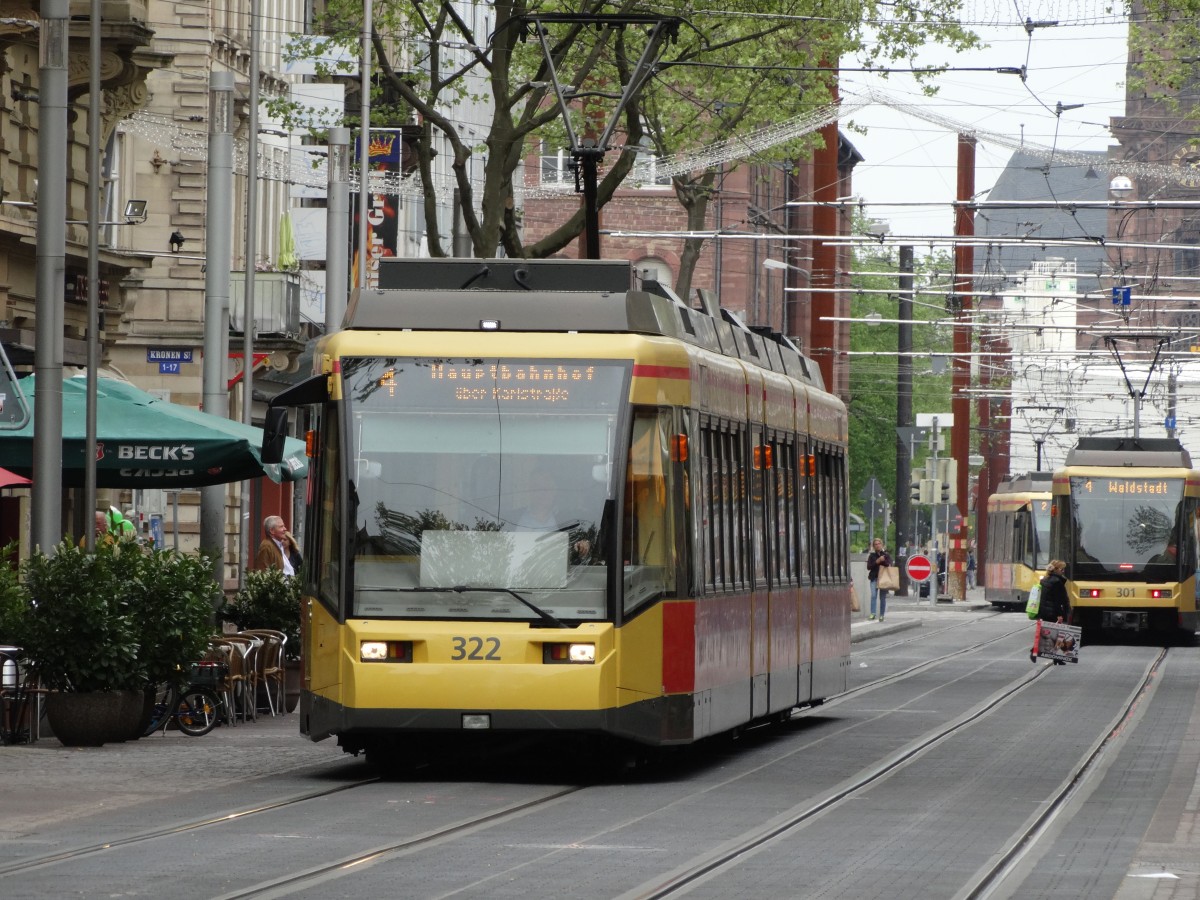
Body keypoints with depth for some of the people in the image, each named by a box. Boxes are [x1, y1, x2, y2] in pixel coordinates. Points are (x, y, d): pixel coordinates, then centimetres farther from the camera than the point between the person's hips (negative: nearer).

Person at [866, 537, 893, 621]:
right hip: (874, 578, 0)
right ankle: (872, 613, -18)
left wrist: (883, 561, -17)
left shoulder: (887, 555, 6)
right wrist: (877, 562, -11)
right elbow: (868, 567, 1)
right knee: (873, 595, -14)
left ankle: (882, 615, 10)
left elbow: (891, 565, -2)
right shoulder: (872, 556, 8)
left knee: (883, 597, 4)